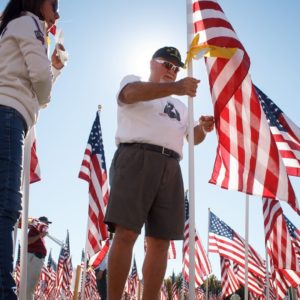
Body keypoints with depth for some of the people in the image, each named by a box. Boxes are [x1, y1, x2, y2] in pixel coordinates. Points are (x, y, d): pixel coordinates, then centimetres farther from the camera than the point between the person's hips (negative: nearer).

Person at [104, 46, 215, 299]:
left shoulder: (179, 106, 35)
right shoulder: (132, 81, 17)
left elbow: (192, 137, 30)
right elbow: (132, 93, -7)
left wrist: (204, 128, 5)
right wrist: (174, 87, -23)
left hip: (170, 167, 6)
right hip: (137, 158, -6)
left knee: (160, 241, -2)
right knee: (126, 234, -15)